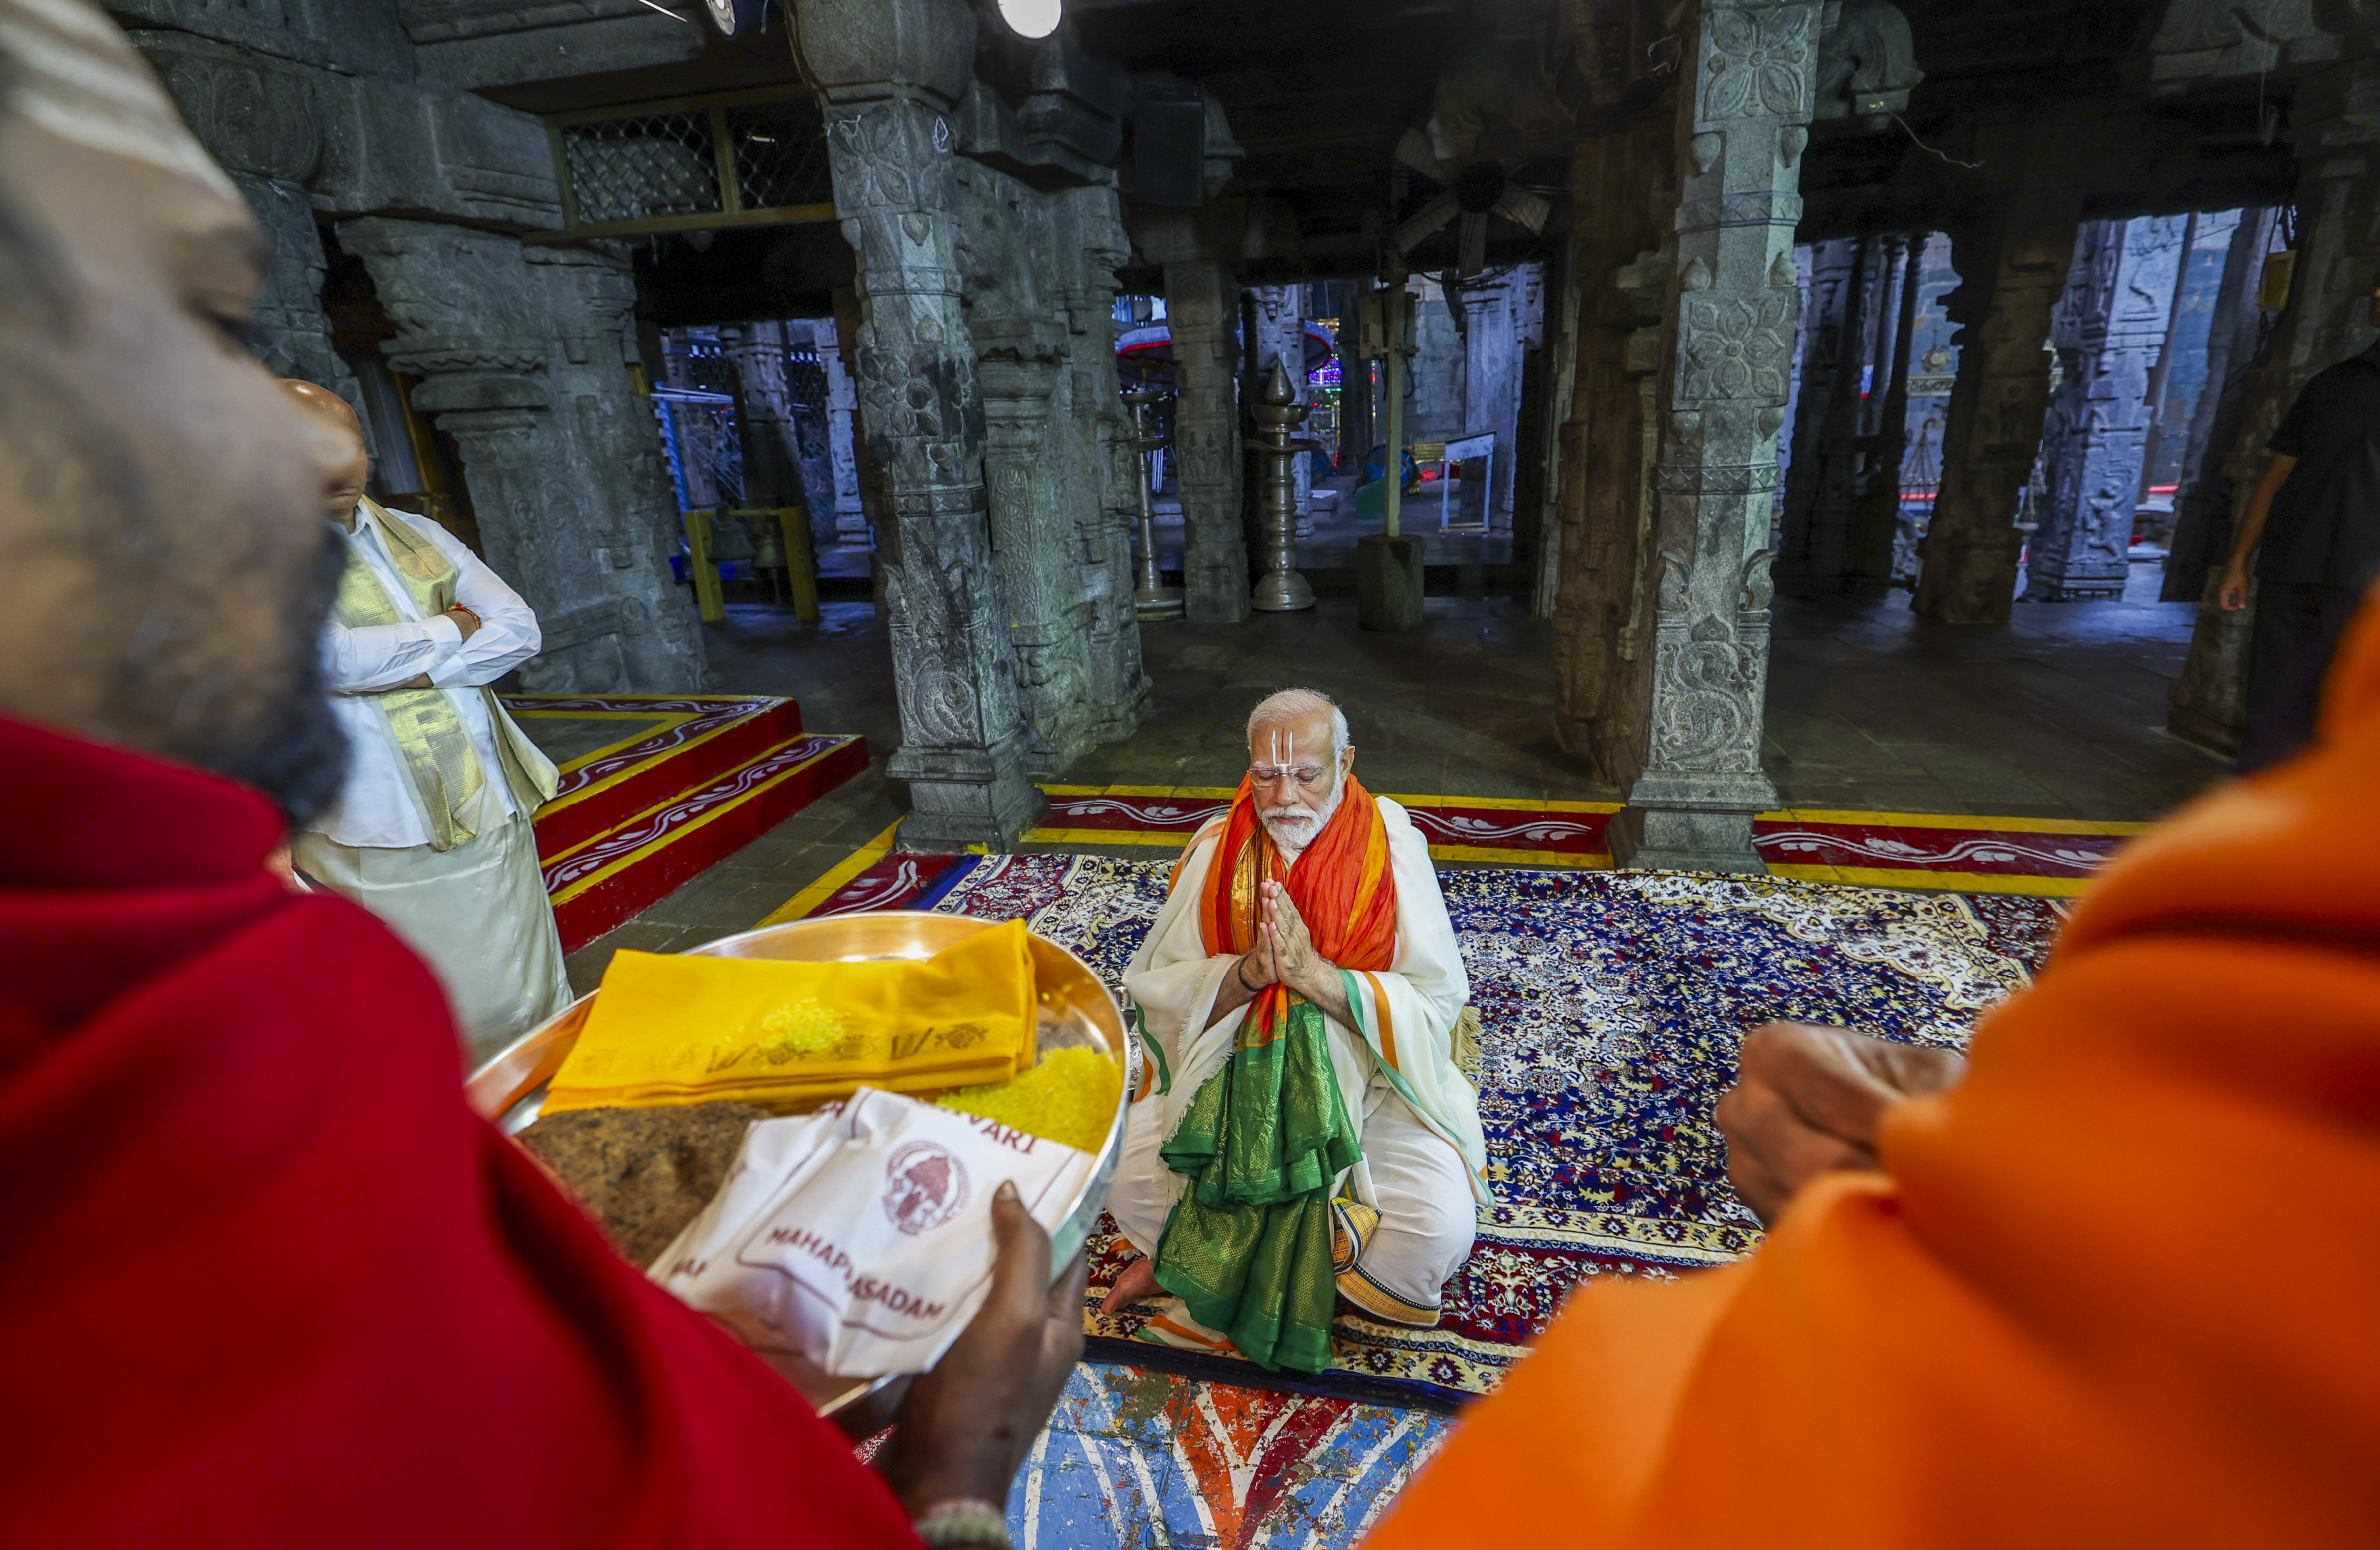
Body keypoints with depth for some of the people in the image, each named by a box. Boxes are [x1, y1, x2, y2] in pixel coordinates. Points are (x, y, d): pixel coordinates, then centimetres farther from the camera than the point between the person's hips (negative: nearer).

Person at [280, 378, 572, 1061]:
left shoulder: (418, 535, 13)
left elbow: (519, 628, 4)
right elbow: (332, 658, -20)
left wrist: (407, 668, -9)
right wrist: (450, 631, -5)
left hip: (492, 809, 5)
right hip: (383, 842, -5)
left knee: (537, 1006, 12)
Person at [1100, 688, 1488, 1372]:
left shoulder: (1392, 848, -10)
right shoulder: (1216, 848, -4)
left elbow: (1437, 1002, -15)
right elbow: (1154, 989, -6)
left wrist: (1316, 974, -27)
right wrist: (1247, 973, -24)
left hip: (1364, 1084, -1)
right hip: (1230, 1079, 1)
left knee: (1442, 1225, -24)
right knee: (1122, 1172, -21)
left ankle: (1214, 1270, -2)